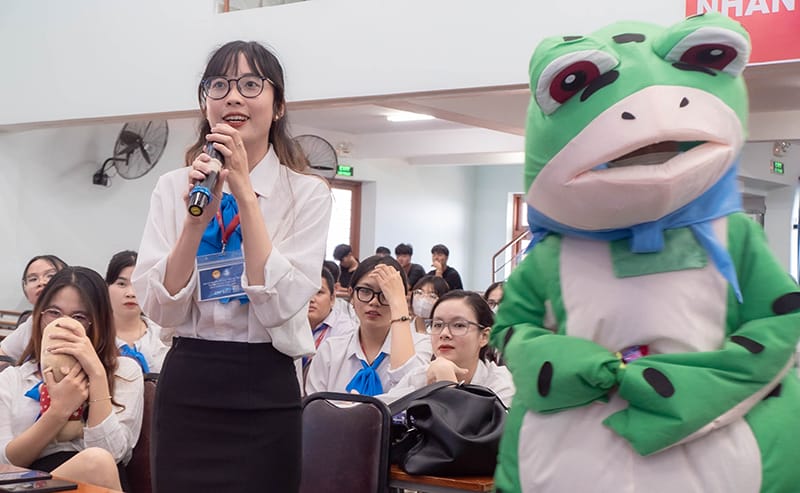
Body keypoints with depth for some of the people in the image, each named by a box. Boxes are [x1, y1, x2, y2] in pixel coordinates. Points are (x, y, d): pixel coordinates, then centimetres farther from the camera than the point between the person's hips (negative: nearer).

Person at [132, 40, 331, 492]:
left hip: (265, 391, -2)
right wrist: (196, 217, -18)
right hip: (187, 387, 2)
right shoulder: (173, 188, 3)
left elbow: (280, 307, -15)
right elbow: (160, 308, -5)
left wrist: (245, 194, -19)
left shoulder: (307, 193, -3)